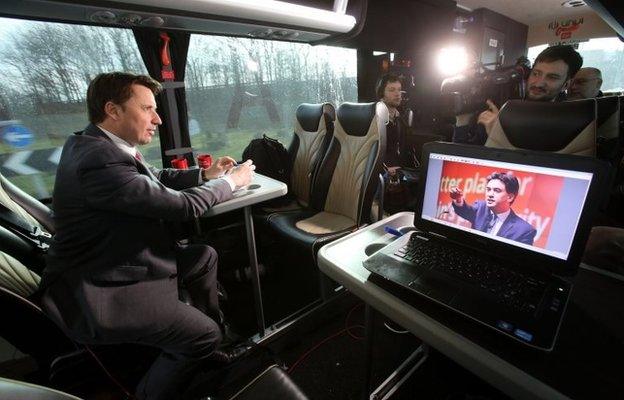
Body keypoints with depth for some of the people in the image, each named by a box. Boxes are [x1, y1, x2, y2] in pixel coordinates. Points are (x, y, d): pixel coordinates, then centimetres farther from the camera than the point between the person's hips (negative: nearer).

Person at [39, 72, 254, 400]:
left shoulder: (92, 144, 2)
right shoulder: (100, 161, -29)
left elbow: (152, 177, 13)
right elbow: (184, 205, -26)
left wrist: (205, 175, 3)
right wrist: (232, 181, -10)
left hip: (109, 262, 10)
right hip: (96, 292, -10)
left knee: (205, 256, 14)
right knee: (204, 333, -9)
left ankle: (206, 346, 30)